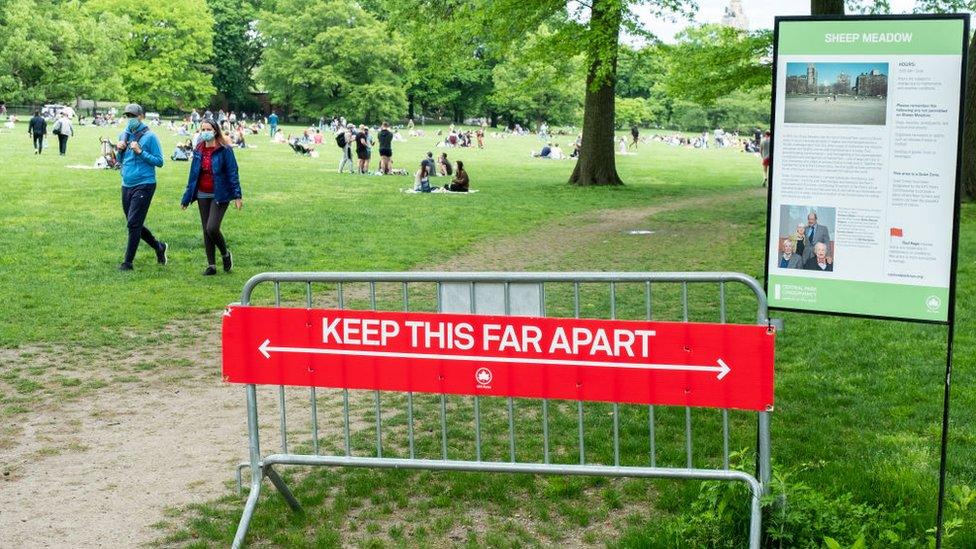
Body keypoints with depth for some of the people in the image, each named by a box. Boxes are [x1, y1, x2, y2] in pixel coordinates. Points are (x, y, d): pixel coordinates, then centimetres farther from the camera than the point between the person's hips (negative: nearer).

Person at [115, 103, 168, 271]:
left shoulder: (149, 136, -9)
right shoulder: (125, 135, 10)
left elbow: (159, 161, -11)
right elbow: (119, 160, 19)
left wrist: (140, 151, -19)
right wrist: (120, 150, -1)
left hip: (144, 185, -7)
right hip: (127, 185, 7)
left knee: (133, 224, -8)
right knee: (135, 224, 14)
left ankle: (128, 262, 0)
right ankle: (158, 246, 34)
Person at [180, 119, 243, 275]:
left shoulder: (225, 150, -8)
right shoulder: (199, 151, 8)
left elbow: (232, 173, -9)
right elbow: (193, 174, 14)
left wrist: (237, 196, -15)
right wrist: (186, 198, 14)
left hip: (220, 195, -6)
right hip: (203, 195, 6)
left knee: (212, 228, -17)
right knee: (206, 230, 7)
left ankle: (225, 254, 11)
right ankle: (211, 265, 15)